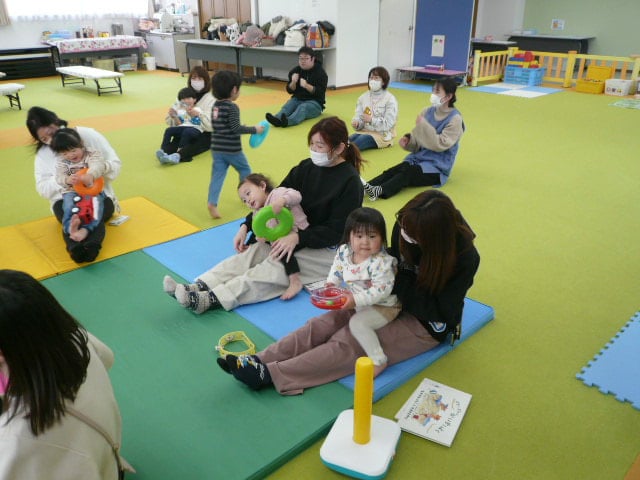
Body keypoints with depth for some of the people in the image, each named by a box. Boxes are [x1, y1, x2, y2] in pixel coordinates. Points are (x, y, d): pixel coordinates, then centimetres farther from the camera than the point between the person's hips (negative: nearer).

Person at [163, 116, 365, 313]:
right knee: (255, 251, -17)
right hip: (297, 237, 7)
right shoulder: (307, 167, 3)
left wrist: (297, 238, -28)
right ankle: (199, 287, -28)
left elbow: (336, 231, -18)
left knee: (278, 267, -28)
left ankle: (212, 299, -39)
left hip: (328, 250, -6)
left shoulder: (350, 182, -16)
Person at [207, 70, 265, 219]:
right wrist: (254, 129, -14)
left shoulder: (216, 105, 8)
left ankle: (212, 202, -10)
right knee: (245, 170, 17)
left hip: (216, 148, 6)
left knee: (217, 175, 3)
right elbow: (236, 128, -21)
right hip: (232, 149, -6)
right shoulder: (232, 107, -16)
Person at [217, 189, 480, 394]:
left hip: (427, 324, -6)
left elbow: (439, 310, -22)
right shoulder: (405, 227, -10)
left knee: (349, 344, -25)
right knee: (324, 323, -15)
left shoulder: (464, 257, -25)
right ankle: (259, 360, -21)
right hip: (396, 301, 6)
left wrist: (397, 283, -25)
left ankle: (271, 374, -30)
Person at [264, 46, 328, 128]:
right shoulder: (295, 70, 6)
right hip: (298, 99, 4)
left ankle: (288, 121, -64)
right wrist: (293, 82, -17)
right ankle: (277, 119, -57)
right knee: (288, 105, -26)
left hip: (314, 102, -4)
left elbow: (320, 92, -15)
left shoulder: (320, 73, -5)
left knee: (303, 107, -34)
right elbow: (290, 90, 5)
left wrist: (306, 85, -30)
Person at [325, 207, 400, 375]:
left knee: (357, 323, -26)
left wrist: (356, 299, -38)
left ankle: (378, 360, -16)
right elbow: (337, 269, 10)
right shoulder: (344, 252, -9)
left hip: (383, 307, -8)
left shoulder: (382, 262, -29)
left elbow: (381, 290, -32)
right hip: (357, 302, 8)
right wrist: (331, 284, -7)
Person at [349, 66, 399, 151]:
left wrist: (372, 120, -26)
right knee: (348, 140, -29)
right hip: (365, 131, 5)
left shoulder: (390, 99, -4)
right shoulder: (363, 97, 12)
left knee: (361, 140, -37)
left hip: (382, 135, -5)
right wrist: (356, 123, -19)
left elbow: (388, 124, -13)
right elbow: (358, 116, 5)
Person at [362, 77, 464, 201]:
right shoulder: (428, 112, 7)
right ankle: (367, 186, -43)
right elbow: (418, 141, 12)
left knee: (408, 172, -32)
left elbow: (440, 144, -19)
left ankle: (380, 191, -52)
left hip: (437, 167, -5)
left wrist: (423, 125, -21)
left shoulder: (455, 119, -10)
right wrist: (408, 140, -11)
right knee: (395, 169, -24)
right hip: (419, 157, 5)